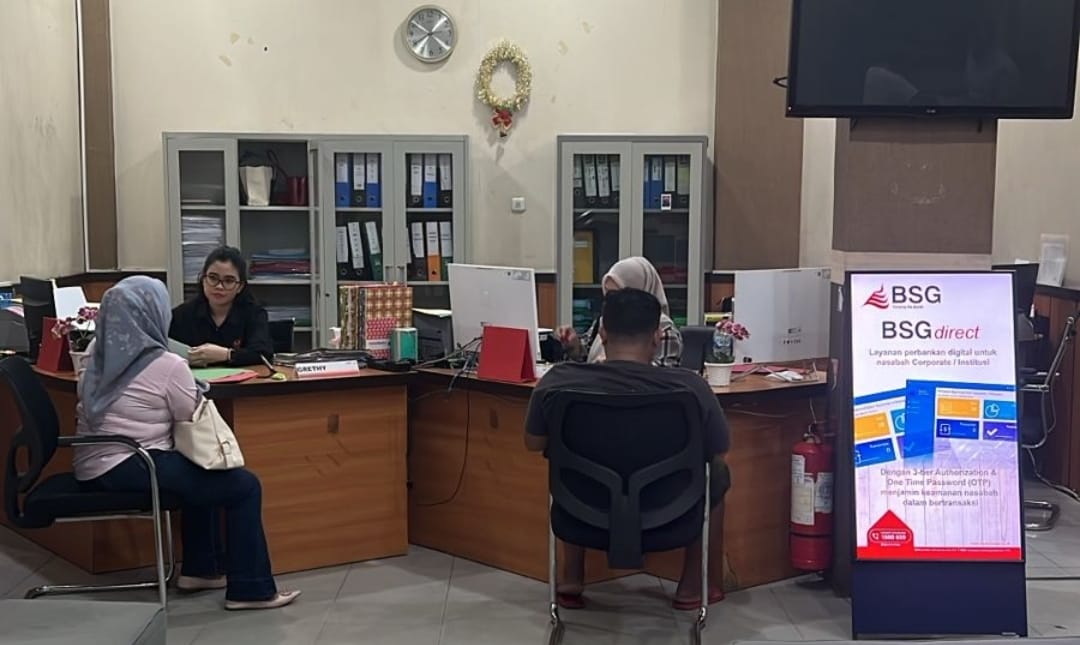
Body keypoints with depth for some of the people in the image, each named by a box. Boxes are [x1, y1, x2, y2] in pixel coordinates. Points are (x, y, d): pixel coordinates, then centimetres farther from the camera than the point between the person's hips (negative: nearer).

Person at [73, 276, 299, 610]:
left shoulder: (99, 355, 8)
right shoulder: (166, 365, -13)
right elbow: (193, 419, -3)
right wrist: (195, 390, 15)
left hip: (94, 468, 9)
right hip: (129, 470, -9)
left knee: (199, 471, 29)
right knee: (244, 485, -2)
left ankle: (199, 568, 31)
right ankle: (249, 590, 0)